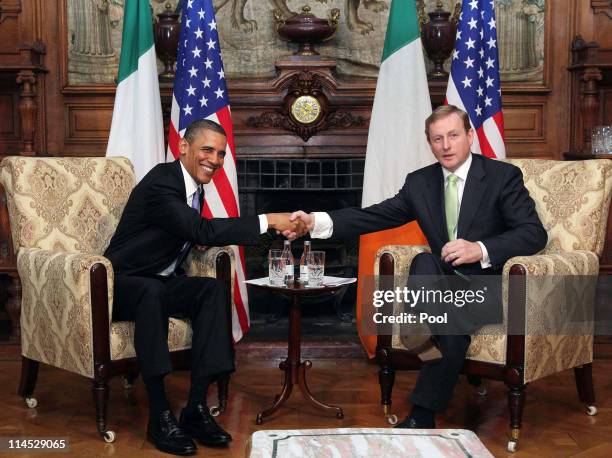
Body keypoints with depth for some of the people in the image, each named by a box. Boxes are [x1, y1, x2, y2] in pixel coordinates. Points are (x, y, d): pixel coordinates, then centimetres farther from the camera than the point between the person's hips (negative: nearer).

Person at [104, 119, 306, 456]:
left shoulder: (193, 184, 5)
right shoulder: (161, 183, -22)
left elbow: (201, 235, 16)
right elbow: (203, 232, -33)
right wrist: (267, 221, -32)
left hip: (160, 282, 8)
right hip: (122, 284, -8)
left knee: (214, 290, -19)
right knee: (152, 292, -39)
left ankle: (196, 408, -20)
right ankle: (159, 416, -32)